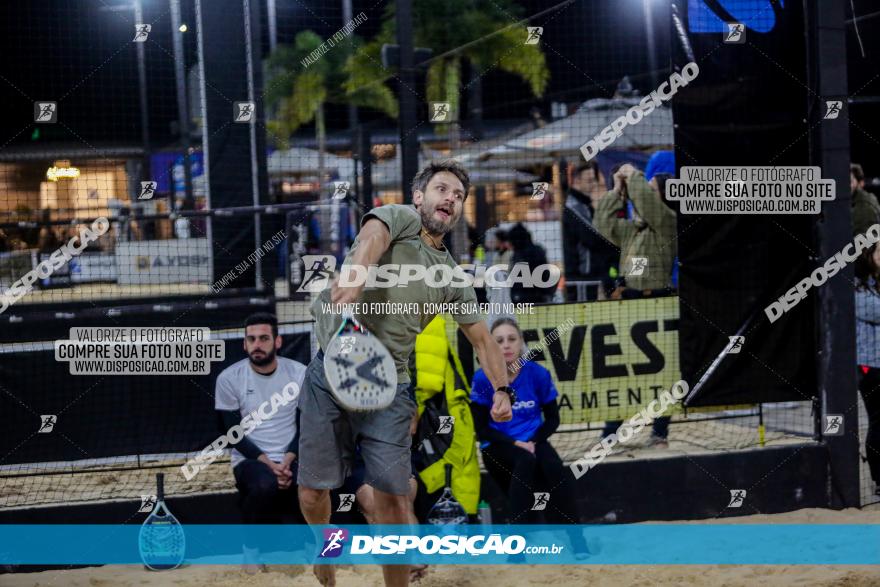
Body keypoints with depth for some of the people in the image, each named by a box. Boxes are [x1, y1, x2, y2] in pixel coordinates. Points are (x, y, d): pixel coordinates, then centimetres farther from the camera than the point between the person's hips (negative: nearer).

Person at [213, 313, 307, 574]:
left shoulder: (299, 373, 1)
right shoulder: (229, 378, -4)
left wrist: (288, 460, -15)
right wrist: (268, 464, -17)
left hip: (292, 458, 2)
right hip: (250, 460, -2)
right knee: (265, 485, -37)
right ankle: (251, 546, -8)